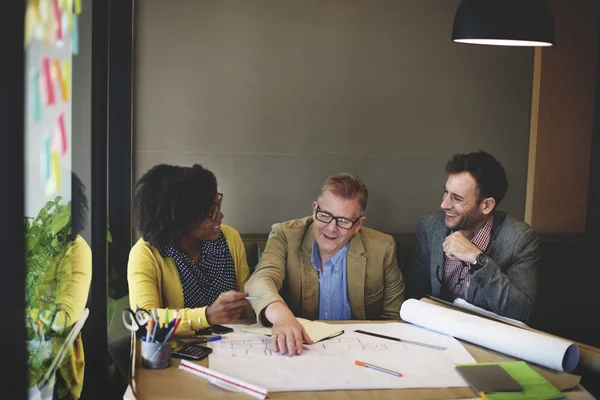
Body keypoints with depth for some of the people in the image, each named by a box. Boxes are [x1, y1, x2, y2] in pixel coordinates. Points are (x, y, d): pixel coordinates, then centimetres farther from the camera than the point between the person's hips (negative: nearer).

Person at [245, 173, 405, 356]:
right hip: (294, 348, 0)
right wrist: (281, 314, -45)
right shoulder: (285, 235, -6)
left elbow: (393, 318, 4)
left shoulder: (382, 249, -4)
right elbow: (262, 279, -24)